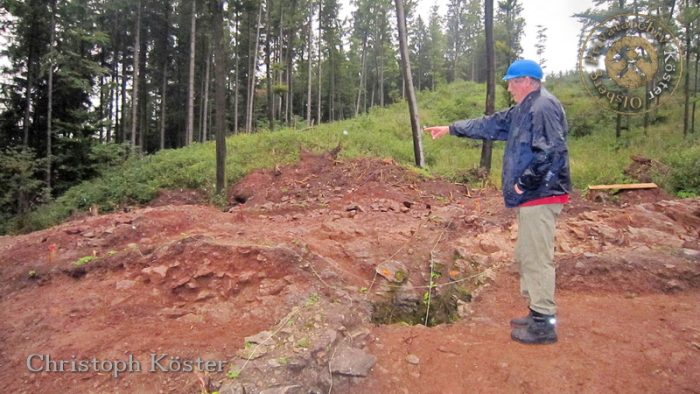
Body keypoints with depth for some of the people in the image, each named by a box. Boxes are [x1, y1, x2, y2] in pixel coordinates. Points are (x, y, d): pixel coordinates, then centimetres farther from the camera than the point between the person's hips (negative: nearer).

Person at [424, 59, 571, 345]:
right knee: (526, 256, 15)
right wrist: (451, 129, 27)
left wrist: (524, 183, -17)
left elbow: (549, 152, -24)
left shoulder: (544, 106, -14)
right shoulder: (524, 109, 18)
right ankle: (538, 312, 26)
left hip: (540, 196, -11)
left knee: (537, 257, -6)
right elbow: (490, 125, 26)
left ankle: (544, 324, 3)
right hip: (531, 196, 11)